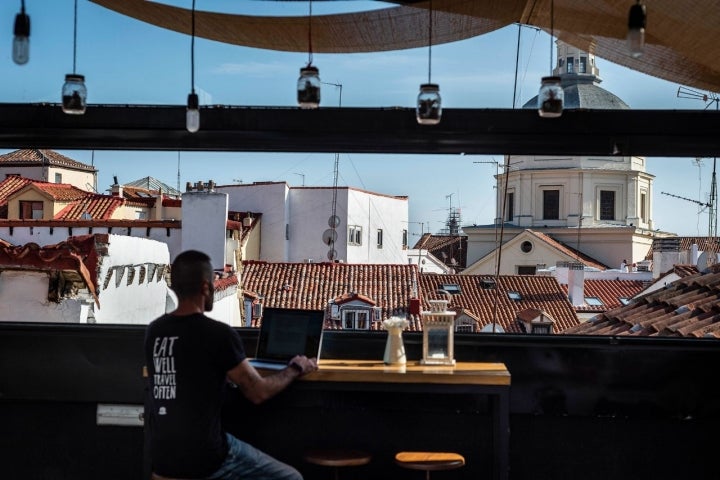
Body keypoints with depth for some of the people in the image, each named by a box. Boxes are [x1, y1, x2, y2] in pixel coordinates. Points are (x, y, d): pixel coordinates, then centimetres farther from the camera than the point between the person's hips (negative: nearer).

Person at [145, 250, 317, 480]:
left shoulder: (153, 331, 3)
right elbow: (258, 392, -6)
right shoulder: (218, 334, -15)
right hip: (204, 461, -7)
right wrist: (295, 369, 11)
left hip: (162, 457, 7)